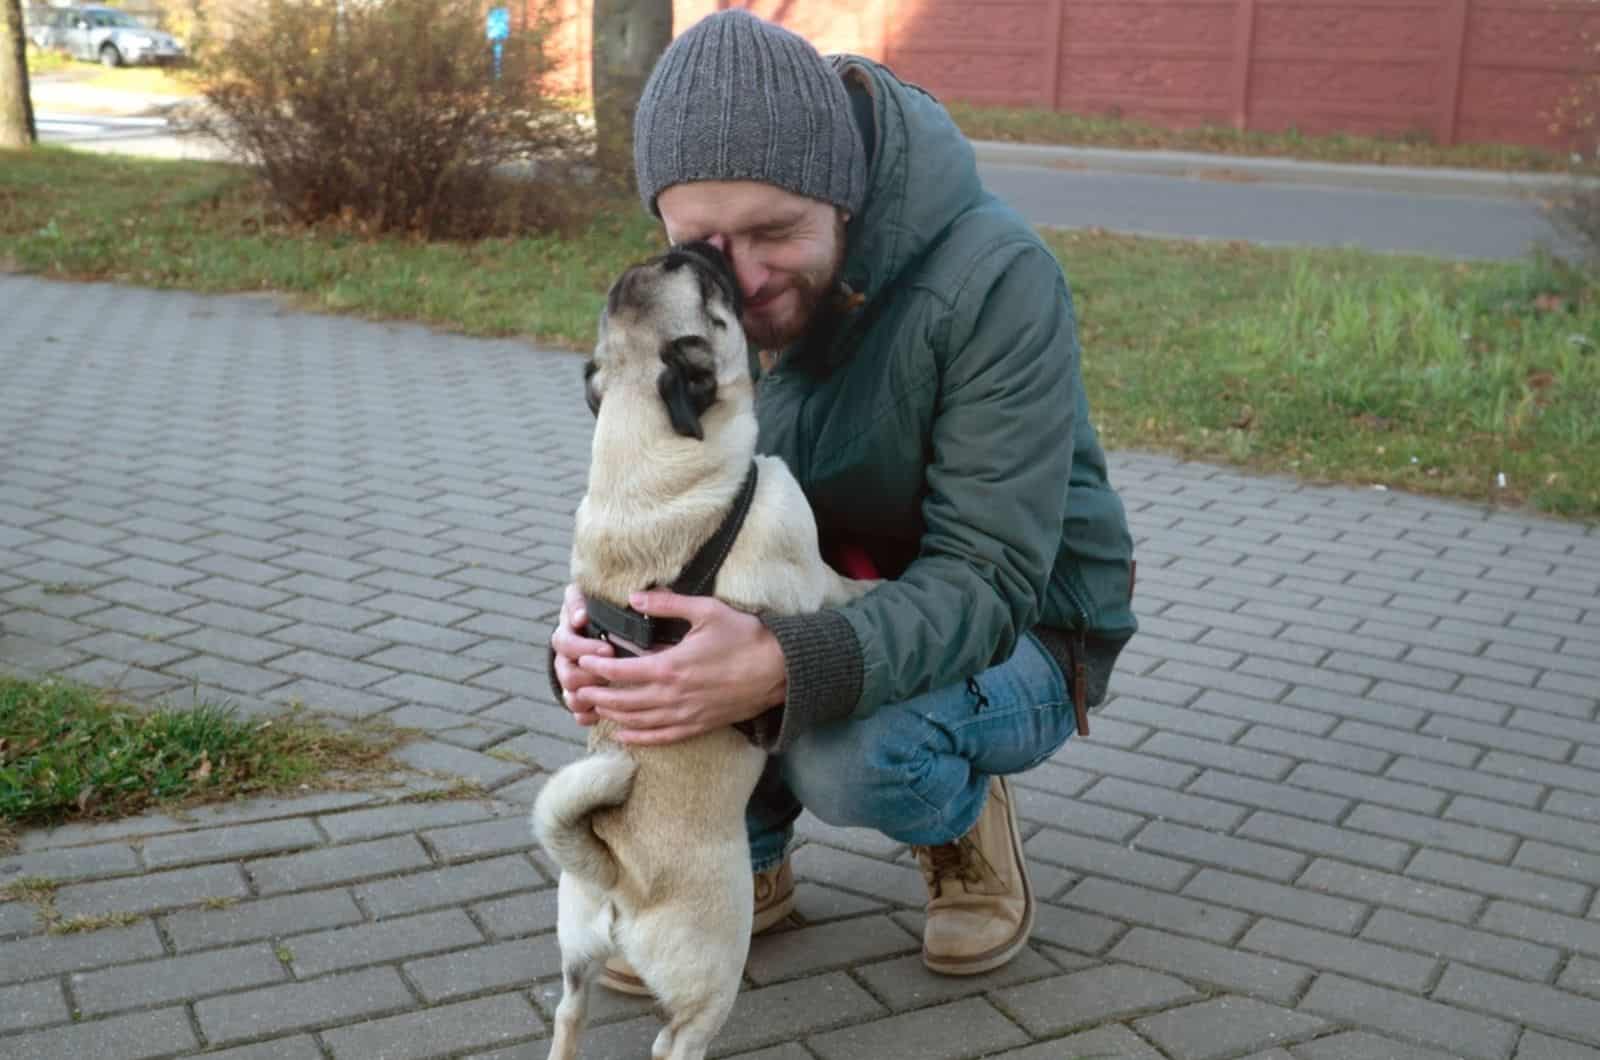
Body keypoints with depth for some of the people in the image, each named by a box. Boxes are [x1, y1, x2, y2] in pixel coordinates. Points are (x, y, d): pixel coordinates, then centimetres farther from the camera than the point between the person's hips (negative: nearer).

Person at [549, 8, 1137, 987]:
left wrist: (785, 669, -50)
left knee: (854, 755, -34)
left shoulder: (998, 279, -30)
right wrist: (599, 604, -34)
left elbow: (989, 579, -32)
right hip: (830, 604, 5)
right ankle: (746, 856, 2)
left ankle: (964, 812, 3)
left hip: (1018, 637, -4)